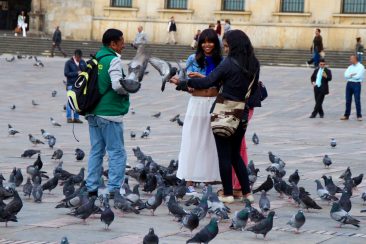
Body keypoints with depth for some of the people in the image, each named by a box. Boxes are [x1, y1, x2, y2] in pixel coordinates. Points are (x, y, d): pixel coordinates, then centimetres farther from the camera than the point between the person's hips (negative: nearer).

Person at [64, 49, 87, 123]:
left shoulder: (82, 62, 10)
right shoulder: (69, 63, -2)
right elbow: (66, 73, -8)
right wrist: (76, 73, -14)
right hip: (71, 84, -4)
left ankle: (76, 118, 13)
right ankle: (69, 118, 2)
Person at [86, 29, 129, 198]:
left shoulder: (95, 59, 11)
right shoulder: (113, 60, -13)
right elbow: (118, 85, -24)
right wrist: (128, 90, -3)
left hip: (93, 112, 8)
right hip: (110, 114, -8)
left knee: (96, 151, 13)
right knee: (117, 153, -2)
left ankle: (91, 187, 14)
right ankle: (114, 189, -6)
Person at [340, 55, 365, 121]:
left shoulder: (361, 67, -5)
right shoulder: (350, 67, 14)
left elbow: (358, 76, -16)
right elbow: (346, 75, 3)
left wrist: (350, 75, -2)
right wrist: (352, 75, -13)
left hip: (356, 84, -6)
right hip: (349, 83, 6)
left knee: (357, 100, -5)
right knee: (348, 100, 7)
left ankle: (359, 116, 1)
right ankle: (346, 115, 12)